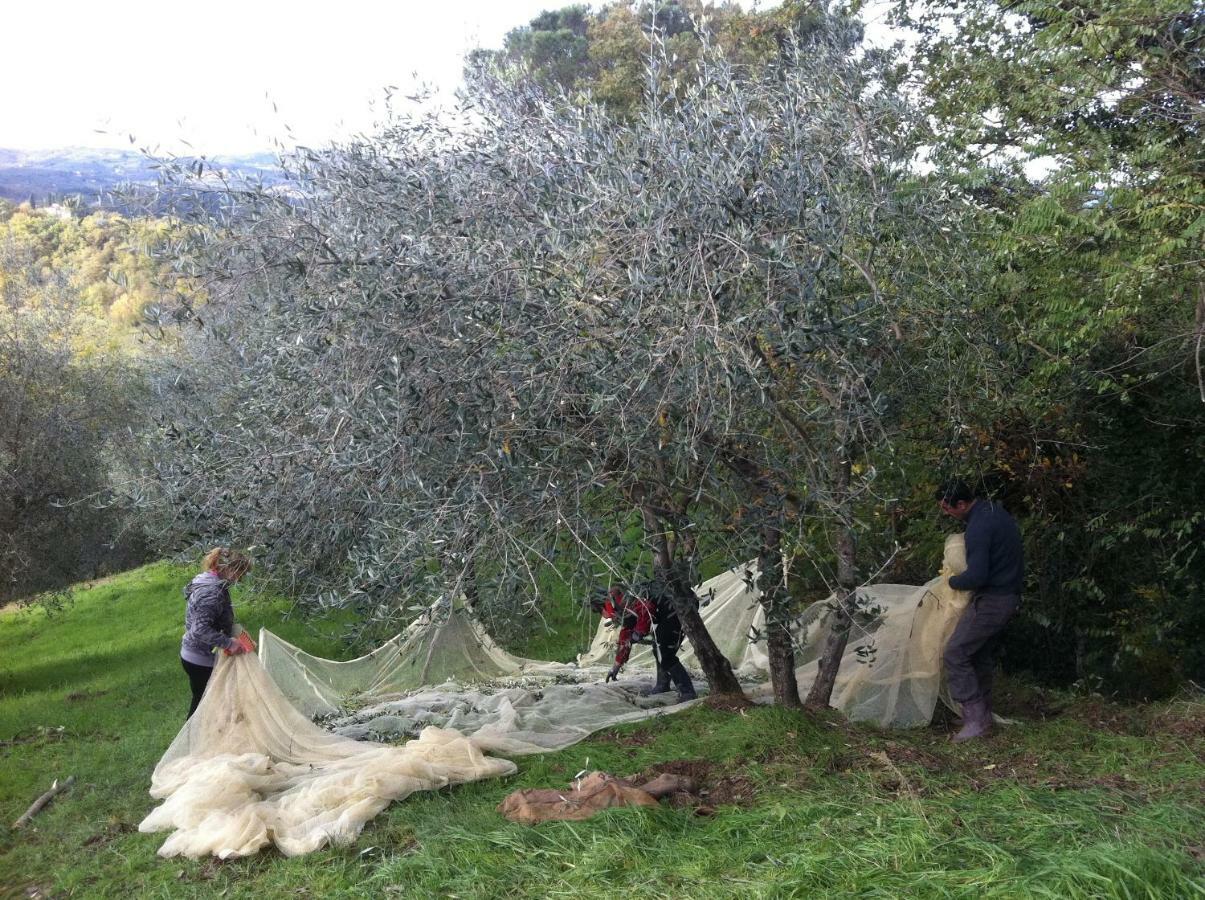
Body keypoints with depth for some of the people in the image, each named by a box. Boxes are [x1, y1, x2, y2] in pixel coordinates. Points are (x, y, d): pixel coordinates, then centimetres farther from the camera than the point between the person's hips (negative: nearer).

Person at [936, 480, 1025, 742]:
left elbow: (976, 576, -27)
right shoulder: (996, 511, 10)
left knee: (955, 655, -7)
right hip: (1010, 596, 10)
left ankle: (976, 721, -7)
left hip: (991, 600, -10)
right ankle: (984, 716, 24)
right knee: (983, 656, 17)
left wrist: (953, 581, -7)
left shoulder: (979, 526, -23)